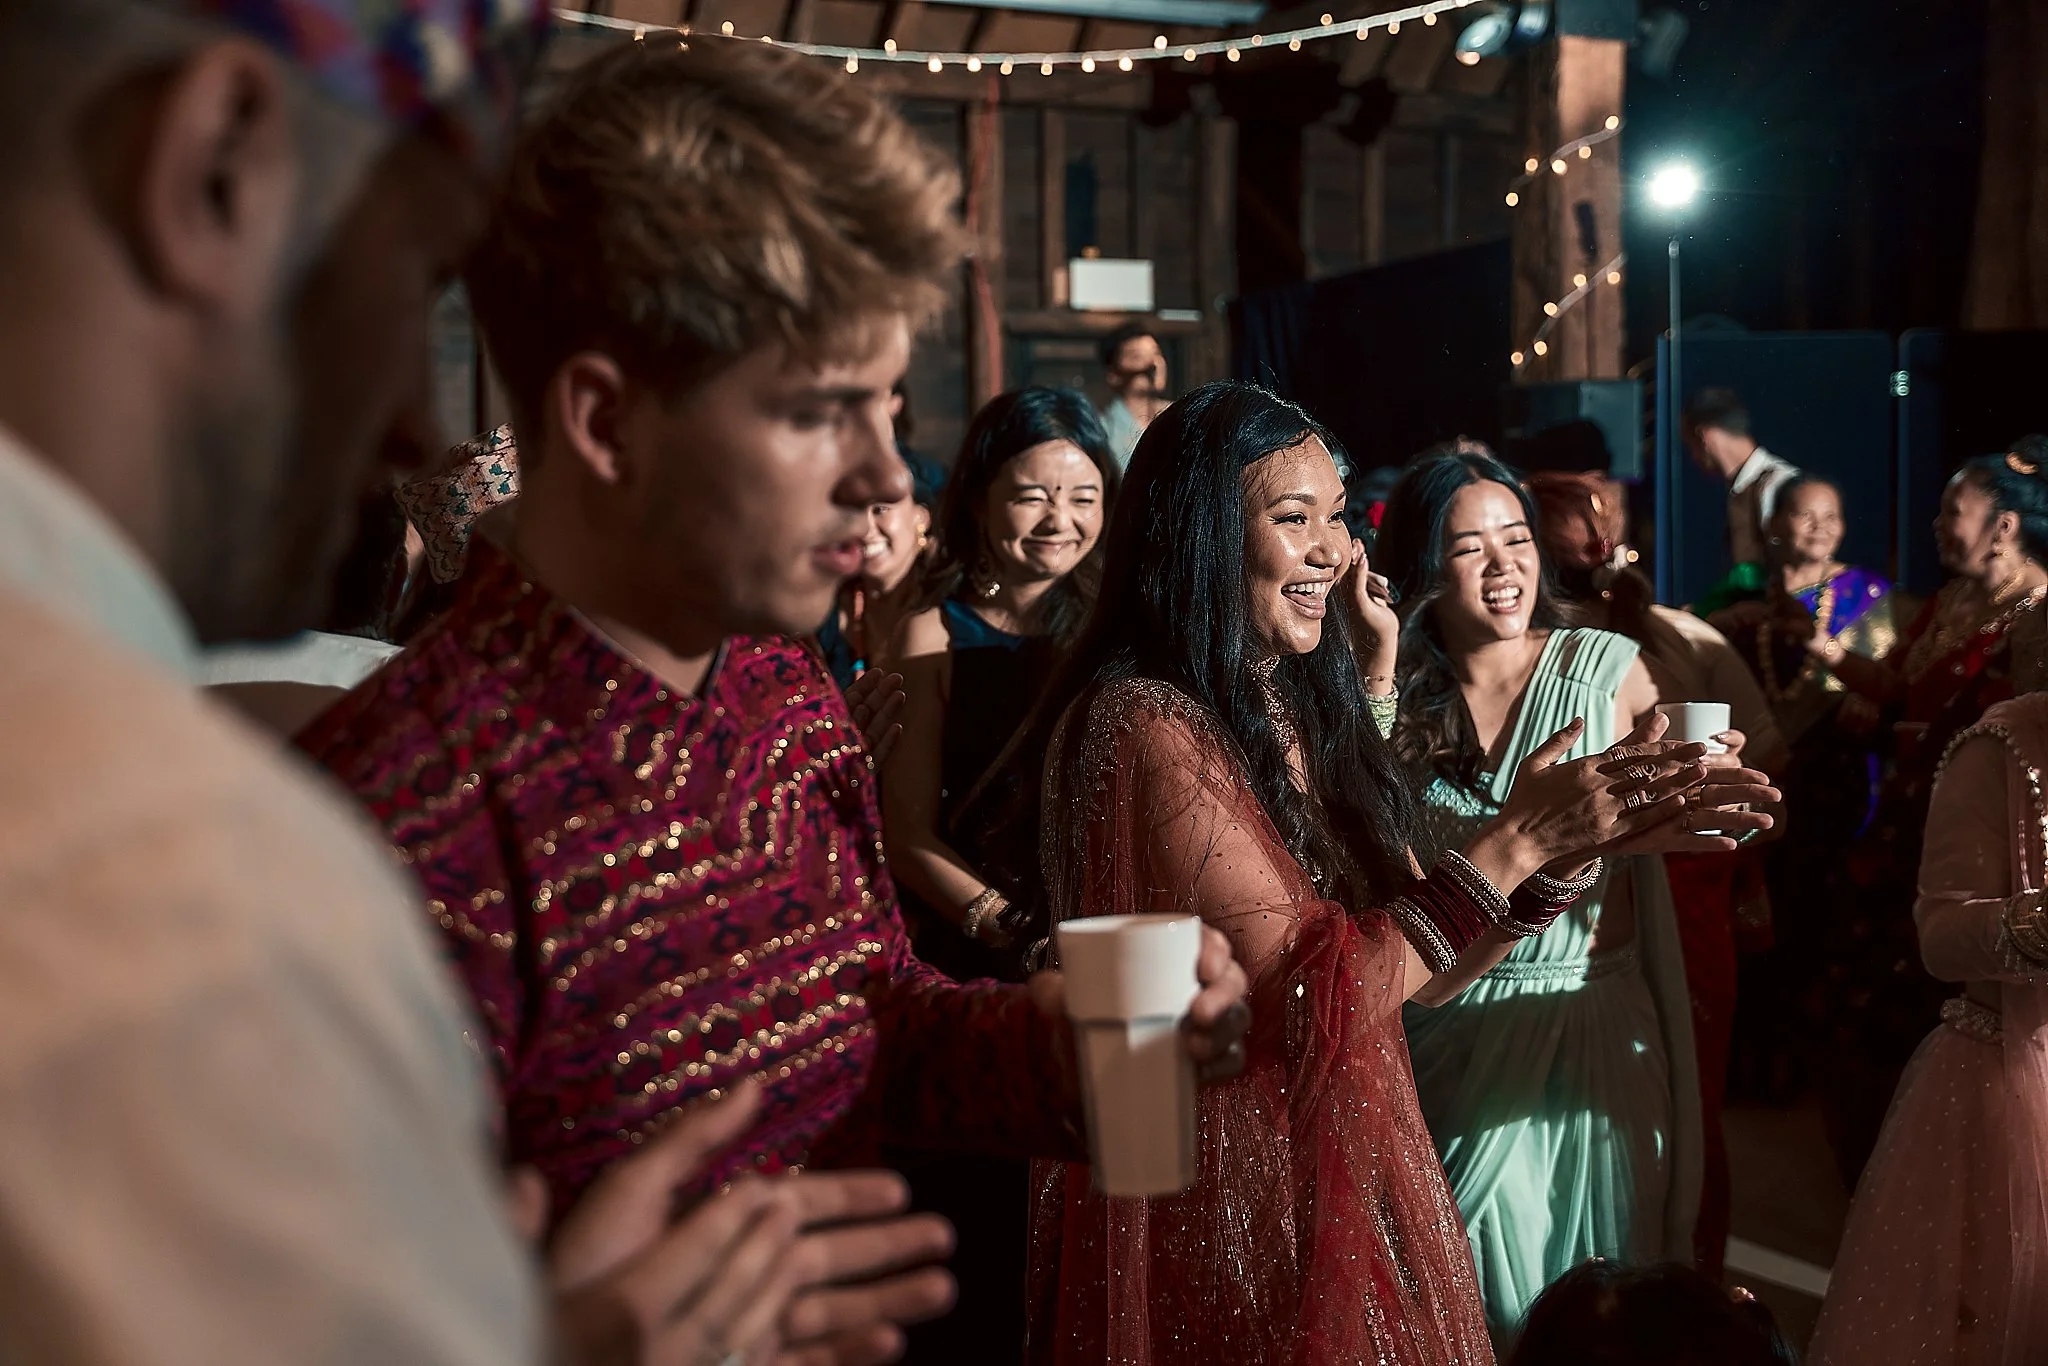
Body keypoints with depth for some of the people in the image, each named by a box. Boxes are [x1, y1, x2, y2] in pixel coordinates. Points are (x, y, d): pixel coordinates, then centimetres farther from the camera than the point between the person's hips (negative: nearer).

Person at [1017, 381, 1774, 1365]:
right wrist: (1513, 842, -19)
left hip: (1353, 1190, 8)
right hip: (1230, 1221, -8)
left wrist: (1577, 841, -7)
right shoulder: (1144, 725, -18)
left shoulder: (1302, 714, 7)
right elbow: (1309, 1005, -22)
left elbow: (1421, 969, 5)